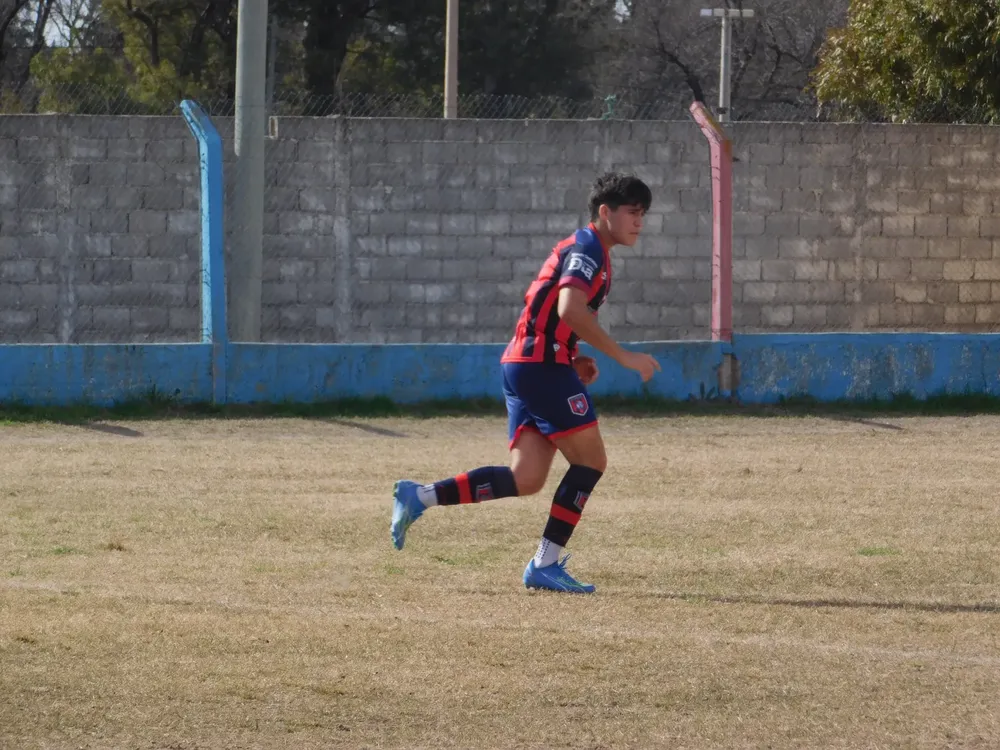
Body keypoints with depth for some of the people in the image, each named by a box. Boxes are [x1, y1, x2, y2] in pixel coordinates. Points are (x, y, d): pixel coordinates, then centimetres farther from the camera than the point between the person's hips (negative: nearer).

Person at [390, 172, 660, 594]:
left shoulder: (587, 251, 23)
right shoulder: (587, 249, -9)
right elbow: (570, 309, -24)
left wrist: (573, 359, 15)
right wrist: (623, 357, -22)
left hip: (521, 365, 10)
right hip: (543, 364, -10)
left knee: (526, 480, 2)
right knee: (590, 460, -5)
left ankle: (419, 497, -2)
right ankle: (546, 565, -4)